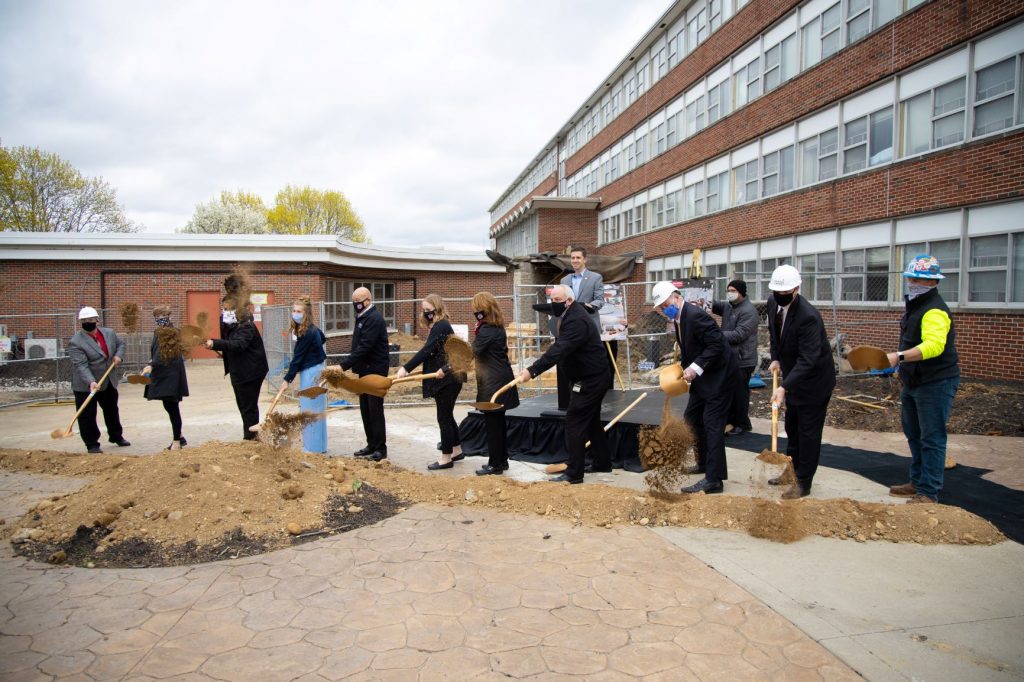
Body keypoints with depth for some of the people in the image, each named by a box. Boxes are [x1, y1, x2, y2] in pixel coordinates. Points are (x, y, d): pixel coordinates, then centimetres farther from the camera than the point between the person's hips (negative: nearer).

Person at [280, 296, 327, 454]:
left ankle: (313, 448, 4)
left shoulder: (307, 333, -20)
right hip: (314, 371, 10)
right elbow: (323, 339, 28)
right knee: (316, 410, 15)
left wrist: (288, 379, -12)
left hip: (310, 374, -10)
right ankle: (319, 446, 23)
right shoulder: (313, 329, 7)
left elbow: (297, 358, -17)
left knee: (309, 411, -3)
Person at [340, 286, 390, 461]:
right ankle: (371, 445, 22)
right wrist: (347, 364, 10)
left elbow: (364, 347, -25)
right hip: (364, 370, 10)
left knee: (375, 410, -5)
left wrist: (344, 365, -26)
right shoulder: (362, 317, 14)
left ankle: (380, 449, 2)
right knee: (365, 410, 13)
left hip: (375, 371, -10)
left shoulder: (374, 319, -17)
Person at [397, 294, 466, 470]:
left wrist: (405, 369, -29)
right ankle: (457, 450, 29)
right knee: (447, 416, 17)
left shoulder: (441, 326, -17)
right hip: (444, 378, 10)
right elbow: (431, 353, 14)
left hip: (448, 378, -10)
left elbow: (426, 351, -26)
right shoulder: (439, 326, 14)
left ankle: (446, 458, 6)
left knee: (444, 417, -3)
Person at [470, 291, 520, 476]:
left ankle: (495, 464, 5)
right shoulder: (497, 328, 11)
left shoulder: (487, 331, -19)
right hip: (500, 380, 10)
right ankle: (501, 459, 26)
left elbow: (473, 353, -19)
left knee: (492, 424, -2)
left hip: (493, 384, -10)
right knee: (498, 423, 17)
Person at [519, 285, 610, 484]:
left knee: (574, 422, -9)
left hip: (590, 379, -11)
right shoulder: (571, 314, 9)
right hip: (593, 377, 11)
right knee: (591, 421, 19)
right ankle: (602, 462, 30)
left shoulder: (576, 321, -25)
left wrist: (532, 371, -40)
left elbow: (558, 351, -35)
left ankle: (574, 473, -5)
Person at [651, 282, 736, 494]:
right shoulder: (678, 319, 8)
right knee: (691, 419, 16)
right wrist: (682, 366, 3)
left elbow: (717, 344, -25)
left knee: (712, 425, -8)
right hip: (702, 376, 10)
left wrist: (696, 367, -27)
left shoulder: (695, 315, -22)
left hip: (718, 374, -10)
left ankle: (714, 479, -3)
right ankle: (704, 463, 32)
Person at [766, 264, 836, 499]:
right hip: (794, 376, 8)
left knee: (808, 432, 2)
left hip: (814, 379, -8)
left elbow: (807, 360, -35)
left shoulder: (808, 316, -32)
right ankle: (792, 471, 35)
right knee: (792, 427, 19)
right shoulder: (773, 303, -7)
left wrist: (784, 387, -42)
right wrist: (776, 358, 3)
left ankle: (803, 483, 14)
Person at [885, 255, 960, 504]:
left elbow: (933, 345, -36)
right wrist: (899, 363, 28)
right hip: (913, 382, 11)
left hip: (935, 383, -11)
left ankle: (929, 494, 3)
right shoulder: (915, 305, 13)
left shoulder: (935, 311, -20)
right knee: (914, 435, 19)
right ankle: (918, 483, 32)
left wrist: (900, 357, -44)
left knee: (932, 439, -4)